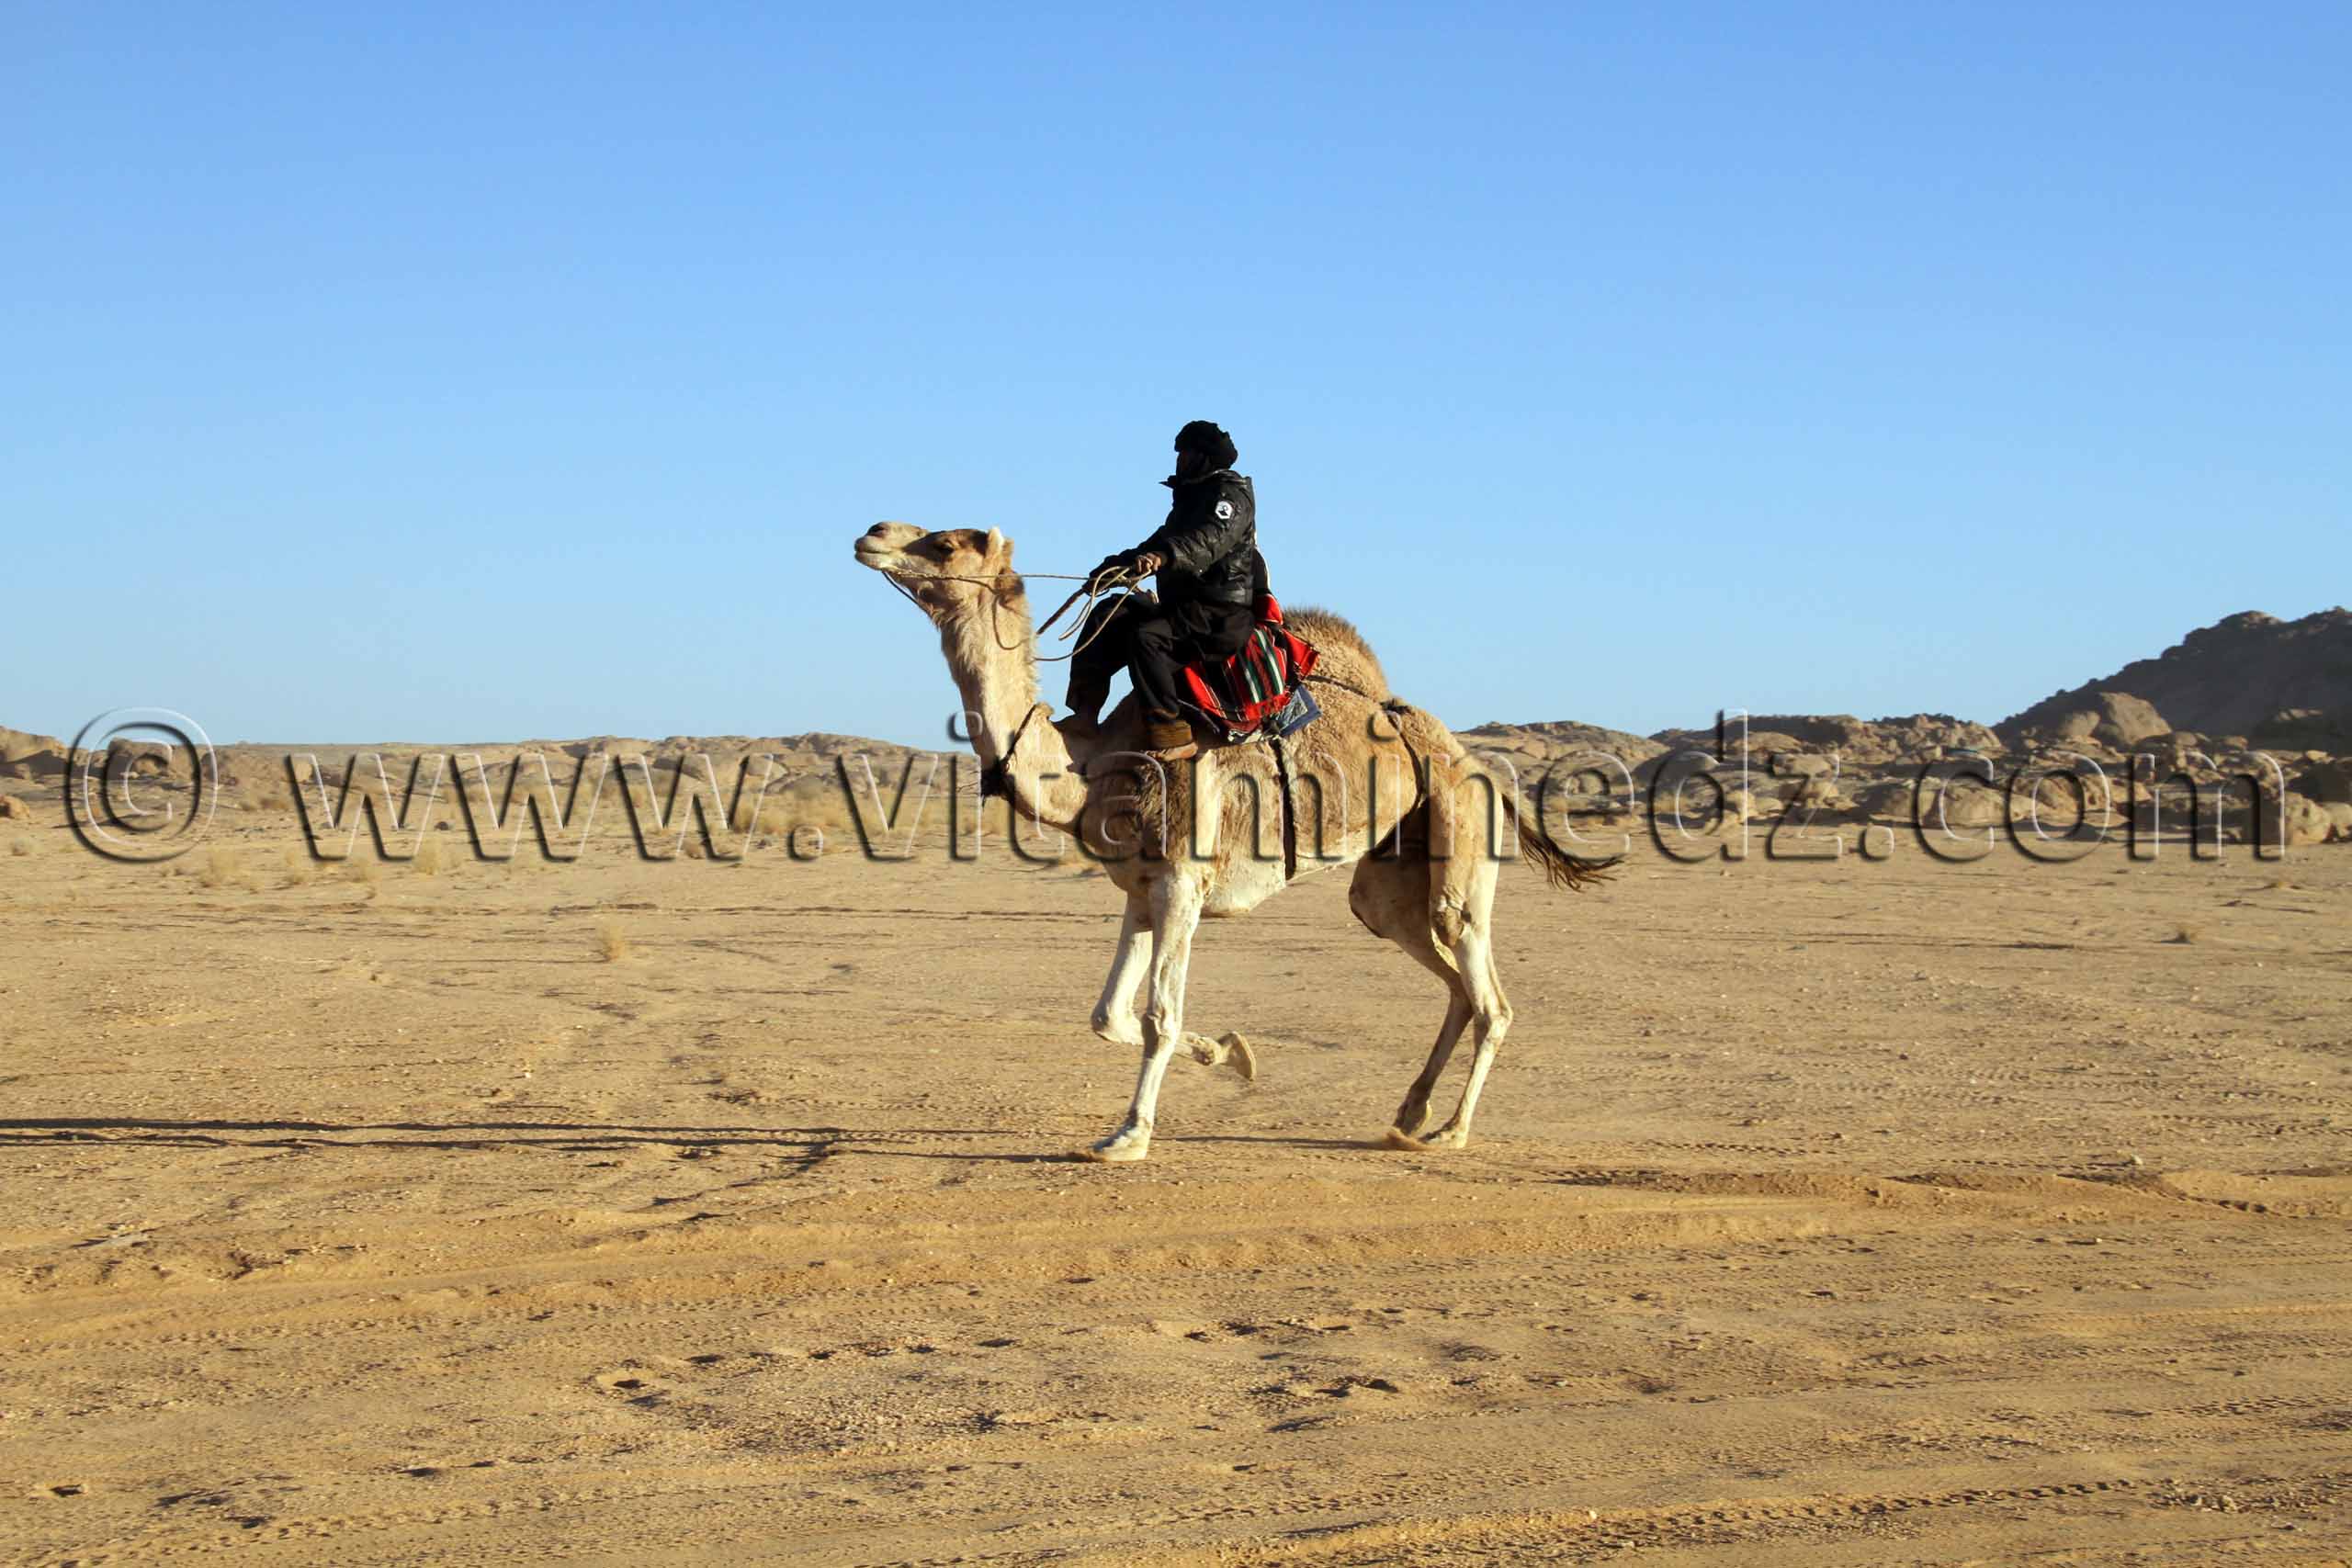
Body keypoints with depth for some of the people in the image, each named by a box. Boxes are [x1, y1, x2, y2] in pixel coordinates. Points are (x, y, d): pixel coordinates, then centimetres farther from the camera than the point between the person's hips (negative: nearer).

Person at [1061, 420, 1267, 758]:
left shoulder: (1230, 494, -6)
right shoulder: (1191, 497, 26)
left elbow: (1209, 540, -27)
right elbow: (1160, 543, 29)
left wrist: (1163, 556, -44)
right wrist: (1114, 565, 16)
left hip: (1222, 614, -10)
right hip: (1184, 603, 10)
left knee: (1147, 636, -30)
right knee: (1108, 616, -1)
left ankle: (1172, 735, -31)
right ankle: (1084, 713, -13)